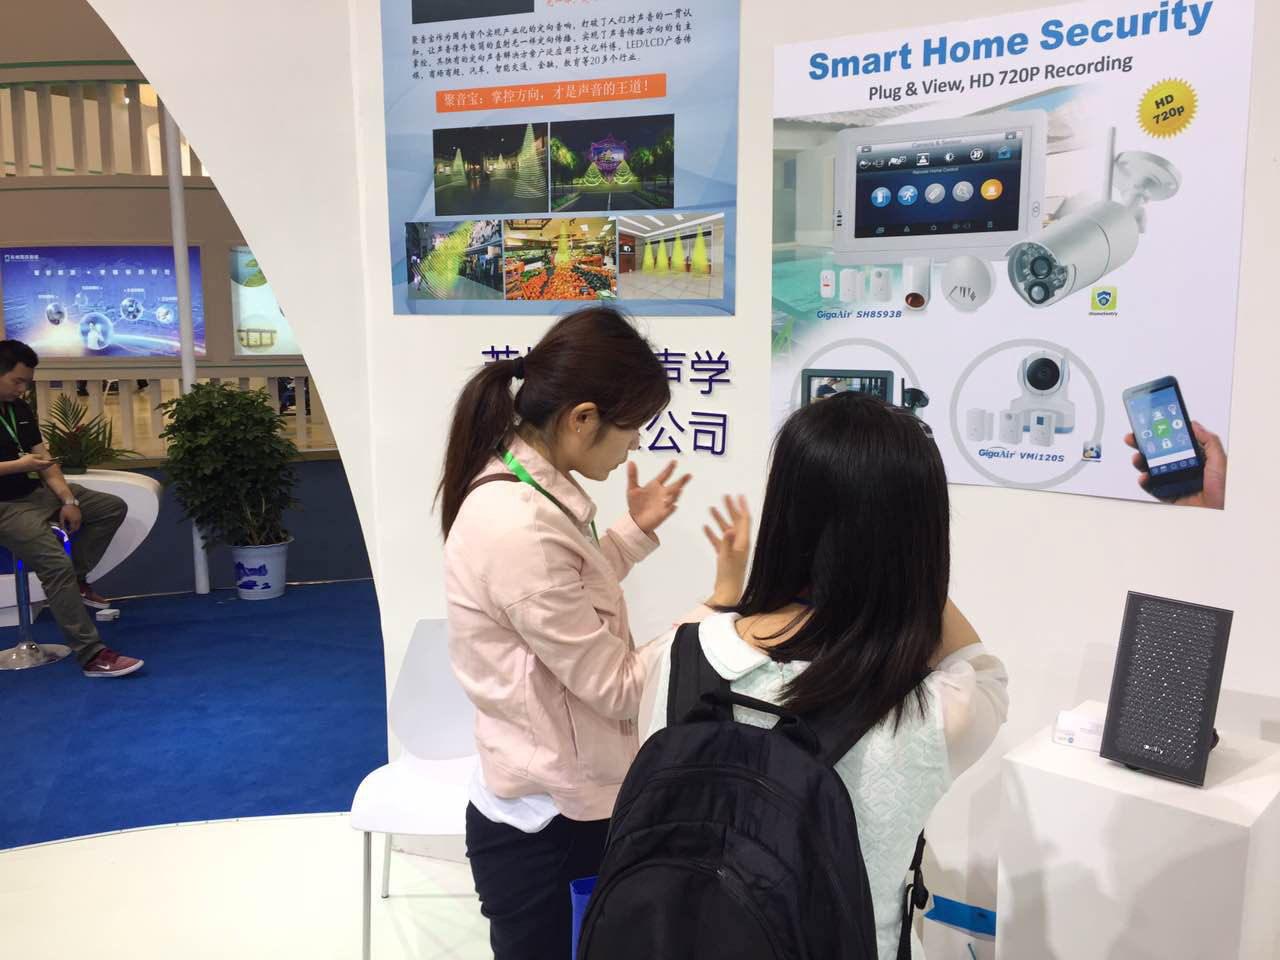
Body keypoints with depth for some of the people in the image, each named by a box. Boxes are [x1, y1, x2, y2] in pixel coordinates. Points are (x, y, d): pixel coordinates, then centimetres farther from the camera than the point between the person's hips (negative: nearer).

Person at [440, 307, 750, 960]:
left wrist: (635, 531, 9)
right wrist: (723, 600, -18)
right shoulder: (520, 529, -30)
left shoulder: (524, 489, -1)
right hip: (545, 826, -9)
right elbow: (618, 687, -23)